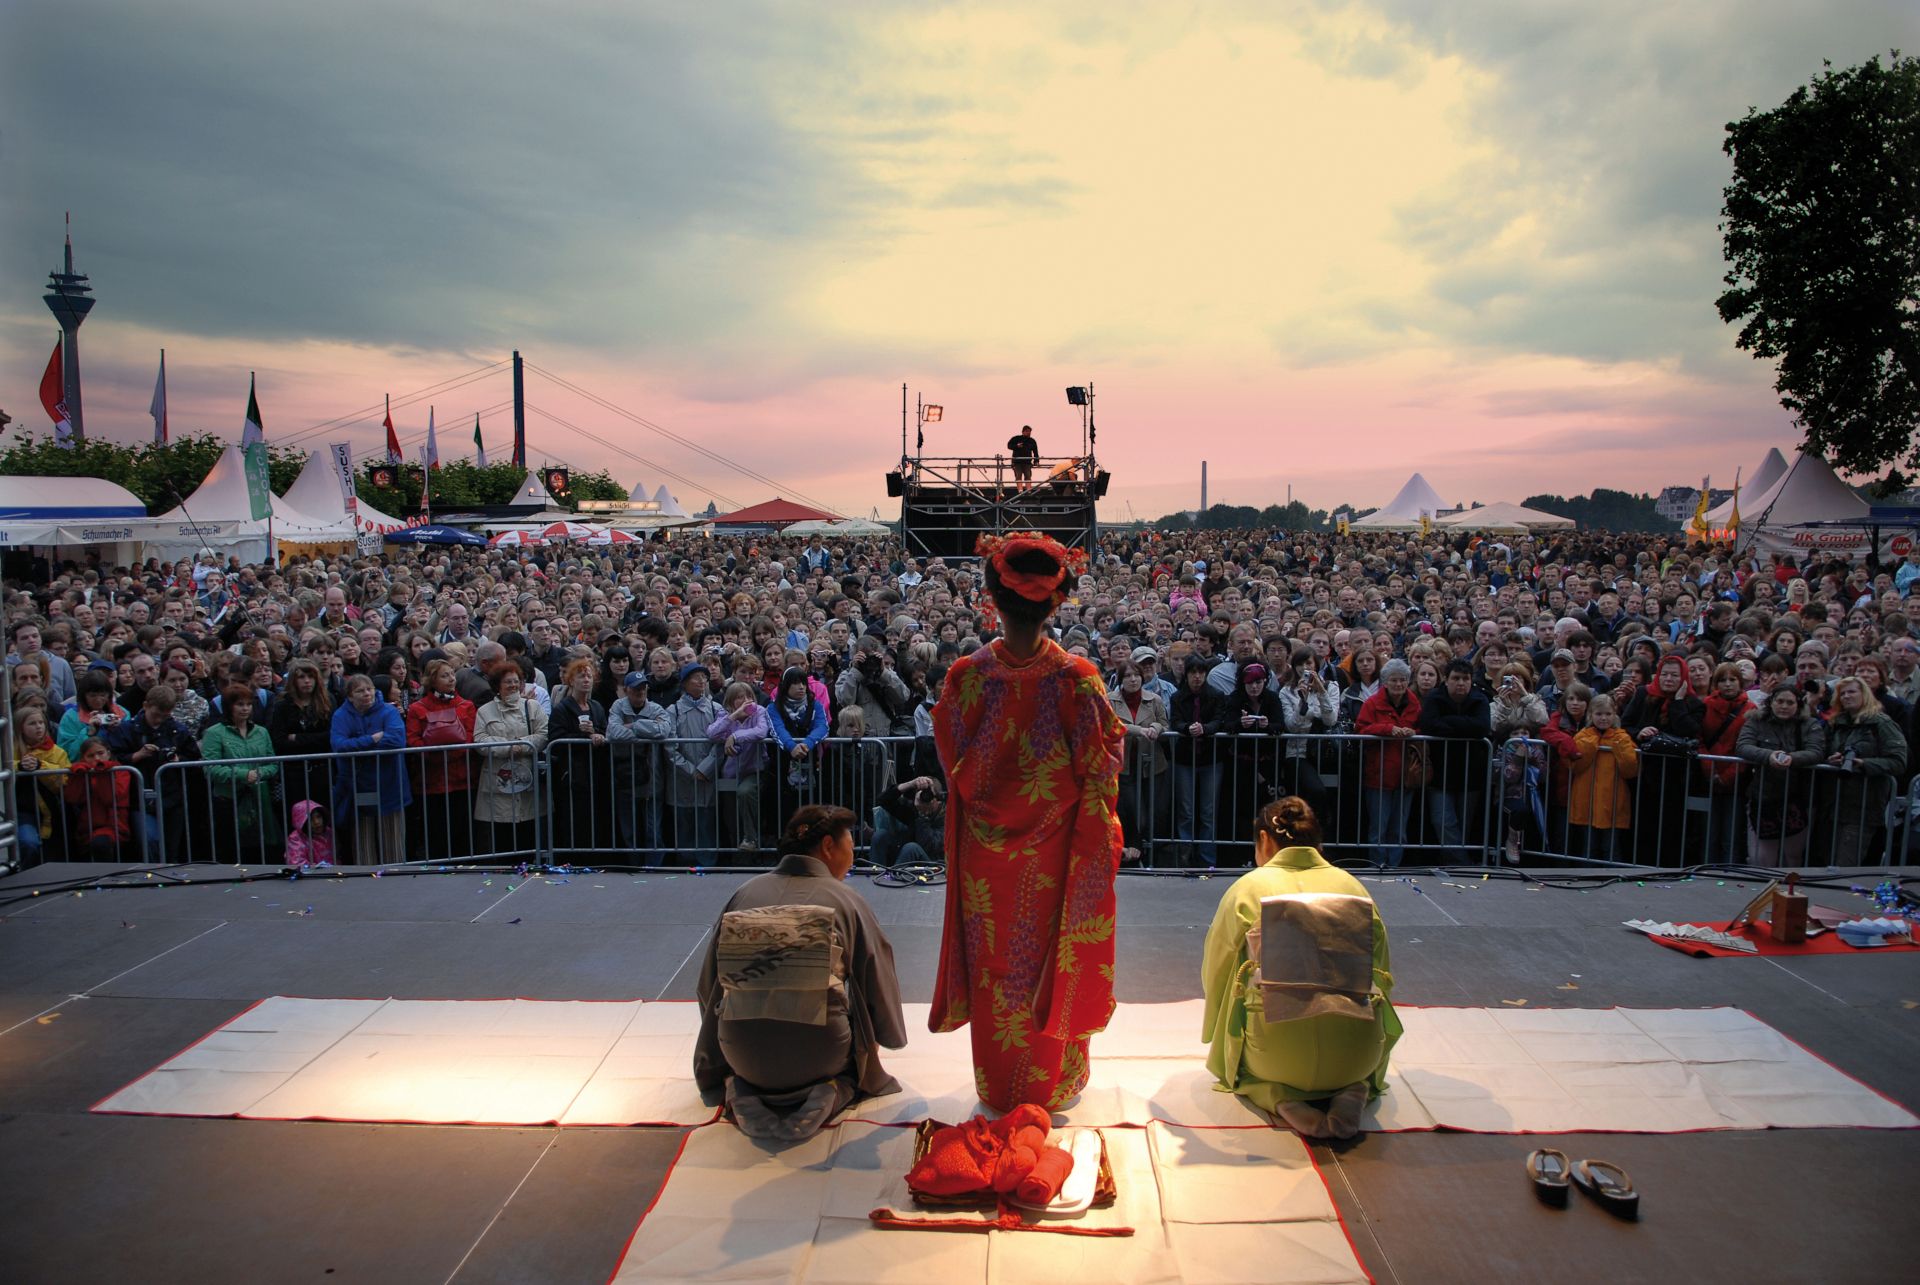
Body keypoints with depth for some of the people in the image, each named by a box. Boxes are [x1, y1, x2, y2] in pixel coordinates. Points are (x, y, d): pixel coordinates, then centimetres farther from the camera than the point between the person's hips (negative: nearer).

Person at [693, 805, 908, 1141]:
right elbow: (880, 985, 7)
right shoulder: (846, 901, 0)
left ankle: (741, 1092, 3)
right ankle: (829, 1094, -3)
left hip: (743, 1056, 2)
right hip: (817, 1052, -2)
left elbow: (708, 985, 13)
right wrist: (891, 1037, 28)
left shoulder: (744, 894, 7)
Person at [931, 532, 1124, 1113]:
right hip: (1055, 855, 0)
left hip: (986, 850, 1)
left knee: (993, 965, 18)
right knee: (1052, 961, 18)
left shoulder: (966, 675, -17)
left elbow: (953, 760, -2)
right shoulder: (1077, 678, -20)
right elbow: (1101, 765, -9)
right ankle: (1052, 1084, 35)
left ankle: (997, 1086, 34)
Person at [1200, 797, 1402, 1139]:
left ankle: (1280, 1097, -2)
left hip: (1277, 1054, -2)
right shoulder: (1353, 887, 13)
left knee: (1237, 1057, 31)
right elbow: (1381, 975, 19)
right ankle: (1352, 1091, 3)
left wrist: (1218, 1038, 33)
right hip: (1356, 1055, 2)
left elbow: (1213, 974, 15)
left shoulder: (1248, 887, 7)